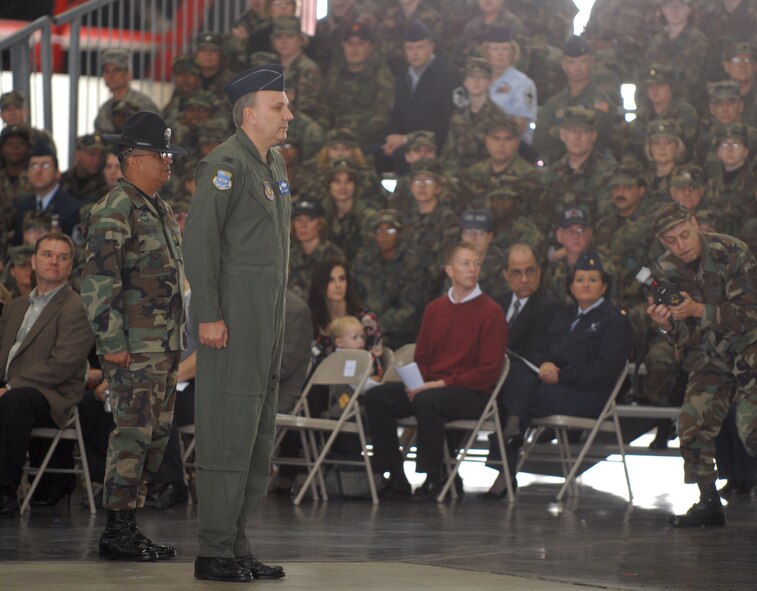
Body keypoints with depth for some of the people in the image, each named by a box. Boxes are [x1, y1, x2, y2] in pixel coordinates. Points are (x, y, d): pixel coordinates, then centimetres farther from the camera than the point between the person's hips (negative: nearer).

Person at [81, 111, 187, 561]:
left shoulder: (161, 210, 18)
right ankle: (118, 531, -5)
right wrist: (112, 342, -20)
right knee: (134, 432, -9)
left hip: (166, 344, 9)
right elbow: (98, 282, -17)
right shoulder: (115, 211, -12)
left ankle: (130, 525, 15)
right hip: (135, 346, -9)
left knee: (158, 433, 10)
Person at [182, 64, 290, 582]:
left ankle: (238, 546, 16)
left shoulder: (276, 164, 17)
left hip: (269, 320, 9)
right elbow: (200, 238, -16)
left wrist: (278, 315, 18)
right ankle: (214, 553, -5)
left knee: (259, 437, 10)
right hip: (234, 320, -9)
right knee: (229, 431, -8)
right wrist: (209, 315, -20)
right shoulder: (226, 163, -11)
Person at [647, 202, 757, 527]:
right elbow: (684, 336, 1)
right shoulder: (665, 271, -2)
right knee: (692, 425, -6)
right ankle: (709, 503, 7)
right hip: (709, 354, 5)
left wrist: (699, 310, -30)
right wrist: (666, 323, -23)